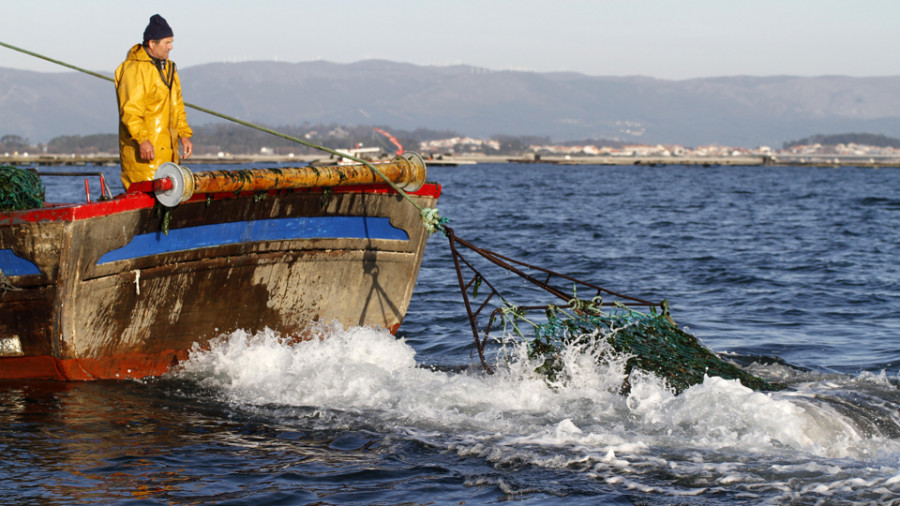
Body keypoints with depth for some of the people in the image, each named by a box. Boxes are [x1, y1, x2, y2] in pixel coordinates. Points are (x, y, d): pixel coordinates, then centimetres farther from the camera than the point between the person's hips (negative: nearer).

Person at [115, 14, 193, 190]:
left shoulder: (168, 68, 20)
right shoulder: (134, 69, -11)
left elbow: (177, 107, 26)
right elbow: (130, 110, -19)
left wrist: (184, 135, 14)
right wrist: (142, 140, -27)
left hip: (166, 150, 9)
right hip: (142, 151, -9)